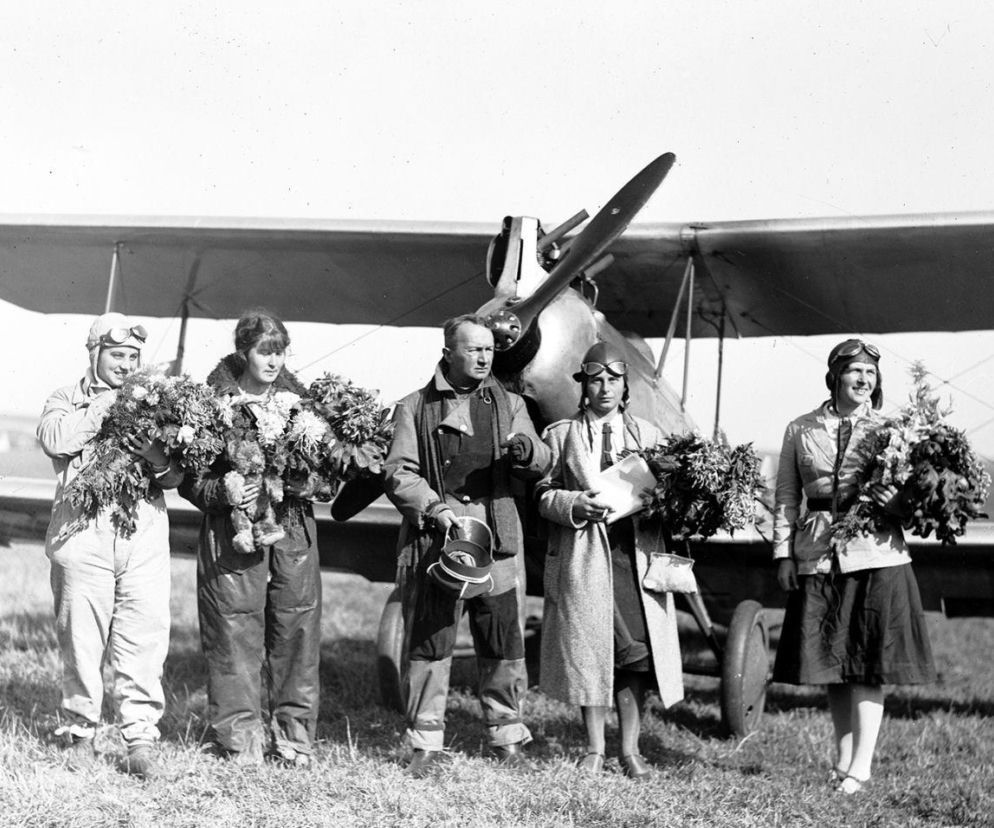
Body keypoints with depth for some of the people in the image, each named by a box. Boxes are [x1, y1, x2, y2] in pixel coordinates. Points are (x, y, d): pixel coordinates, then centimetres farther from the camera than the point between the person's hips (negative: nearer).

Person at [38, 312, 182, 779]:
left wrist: (159, 461, -15)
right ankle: (82, 735, 17)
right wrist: (104, 407, -7)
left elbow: (178, 476, 7)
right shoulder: (67, 400, 12)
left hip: (145, 536, 1)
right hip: (82, 534, -1)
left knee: (145, 644, -4)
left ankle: (141, 743, 1)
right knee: (81, 642, 3)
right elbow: (54, 439, -11)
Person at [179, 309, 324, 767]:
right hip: (232, 530, -3)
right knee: (235, 632, -2)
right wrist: (223, 493, -20)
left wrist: (312, 482, -5)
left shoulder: (297, 397, 9)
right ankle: (238, 737, 8)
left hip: (294, 527, 3)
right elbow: (189, 478, -2)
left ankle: (293, 734, 13)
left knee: (298, 624, 2)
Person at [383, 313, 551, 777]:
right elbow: (398, 473, 2)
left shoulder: (508, 405, 15)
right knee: (429, 644, 1)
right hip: (433, 541, -2)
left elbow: (540, 468, 10)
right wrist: (433, 506, -14)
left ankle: (506, 737, 17)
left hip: (497, 539, 2)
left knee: (503, 643, 4)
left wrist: (527, 451, -14)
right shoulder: (414, 408, 7)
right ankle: (426, 742, 10)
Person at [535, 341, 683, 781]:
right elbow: (544, 495, 5)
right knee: (588, 649, 1)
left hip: (636, 552, 1)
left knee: (636, 651, -2)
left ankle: (630, 750, 8)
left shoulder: (648, 435, 15)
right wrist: (576, 504, -14)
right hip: (583, 557, -1)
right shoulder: (560, 435, 9)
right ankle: (594, 749, 12)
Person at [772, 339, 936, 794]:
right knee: (831, 664, 8)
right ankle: (843, 757, 21)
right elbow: (786, 497, 10)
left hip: (876, 555, -2)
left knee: (869, 665, -3)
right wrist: (783, 553, 3)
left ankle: (861, 766, 1)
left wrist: (897, 500, -15)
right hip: (818, 557, 2)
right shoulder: (801, 430, 8)